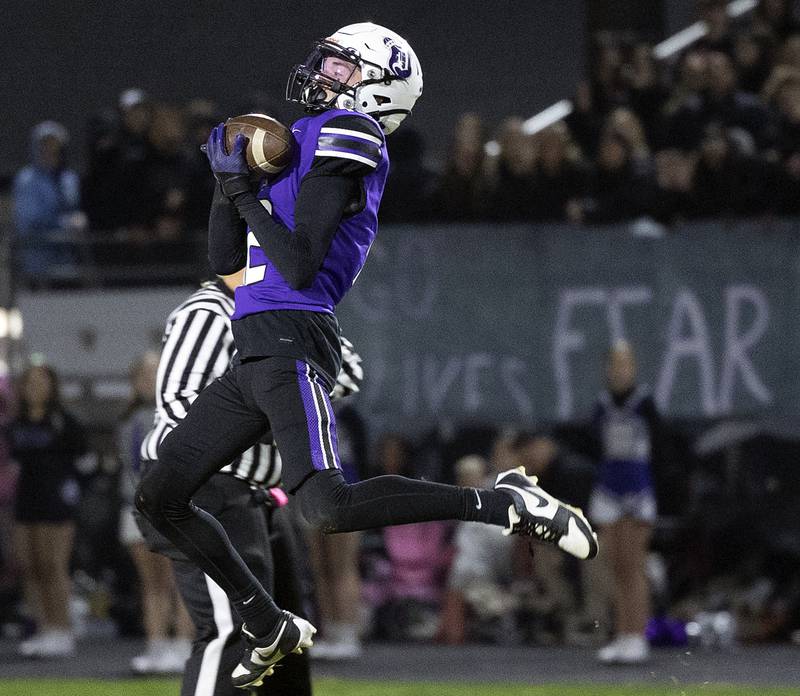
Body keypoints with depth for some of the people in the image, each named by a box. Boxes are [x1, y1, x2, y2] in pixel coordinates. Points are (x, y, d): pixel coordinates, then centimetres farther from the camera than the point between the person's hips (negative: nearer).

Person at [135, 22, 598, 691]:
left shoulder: (344, 136, -5)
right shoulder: (299, 140, 22)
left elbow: (301, 267, -14)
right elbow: (225, 260, 22)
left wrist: (245, 195, -8)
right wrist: (231, 179, 11)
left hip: (294, 347, -9)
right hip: (254, 357, 9)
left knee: (330, 508, -25)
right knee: (160, 498, 7)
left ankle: (506, 504, -15)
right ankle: (272, 629, 16)